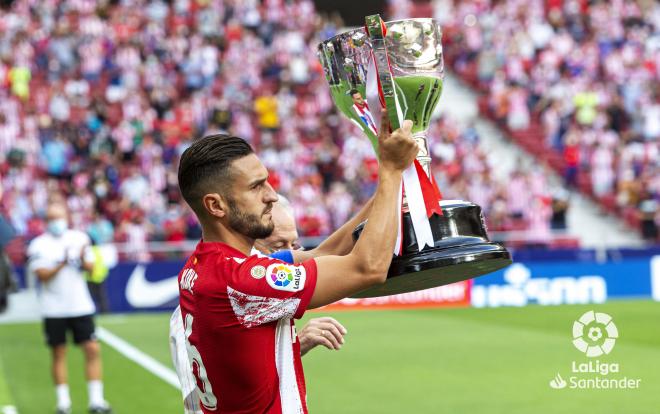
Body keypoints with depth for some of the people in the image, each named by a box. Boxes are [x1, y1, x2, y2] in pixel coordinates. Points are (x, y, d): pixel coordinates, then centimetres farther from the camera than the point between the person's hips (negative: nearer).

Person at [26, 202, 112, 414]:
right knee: (58, 354, 4)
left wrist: (83, 260, -14)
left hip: (80, 306, 2)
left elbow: (91, 267, 6)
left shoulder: (79, 238, 6)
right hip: (54, 309, -2)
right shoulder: (38, 245, -2)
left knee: (92, 349, -4)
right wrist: (62, 263, -23)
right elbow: (42, 275, -10)